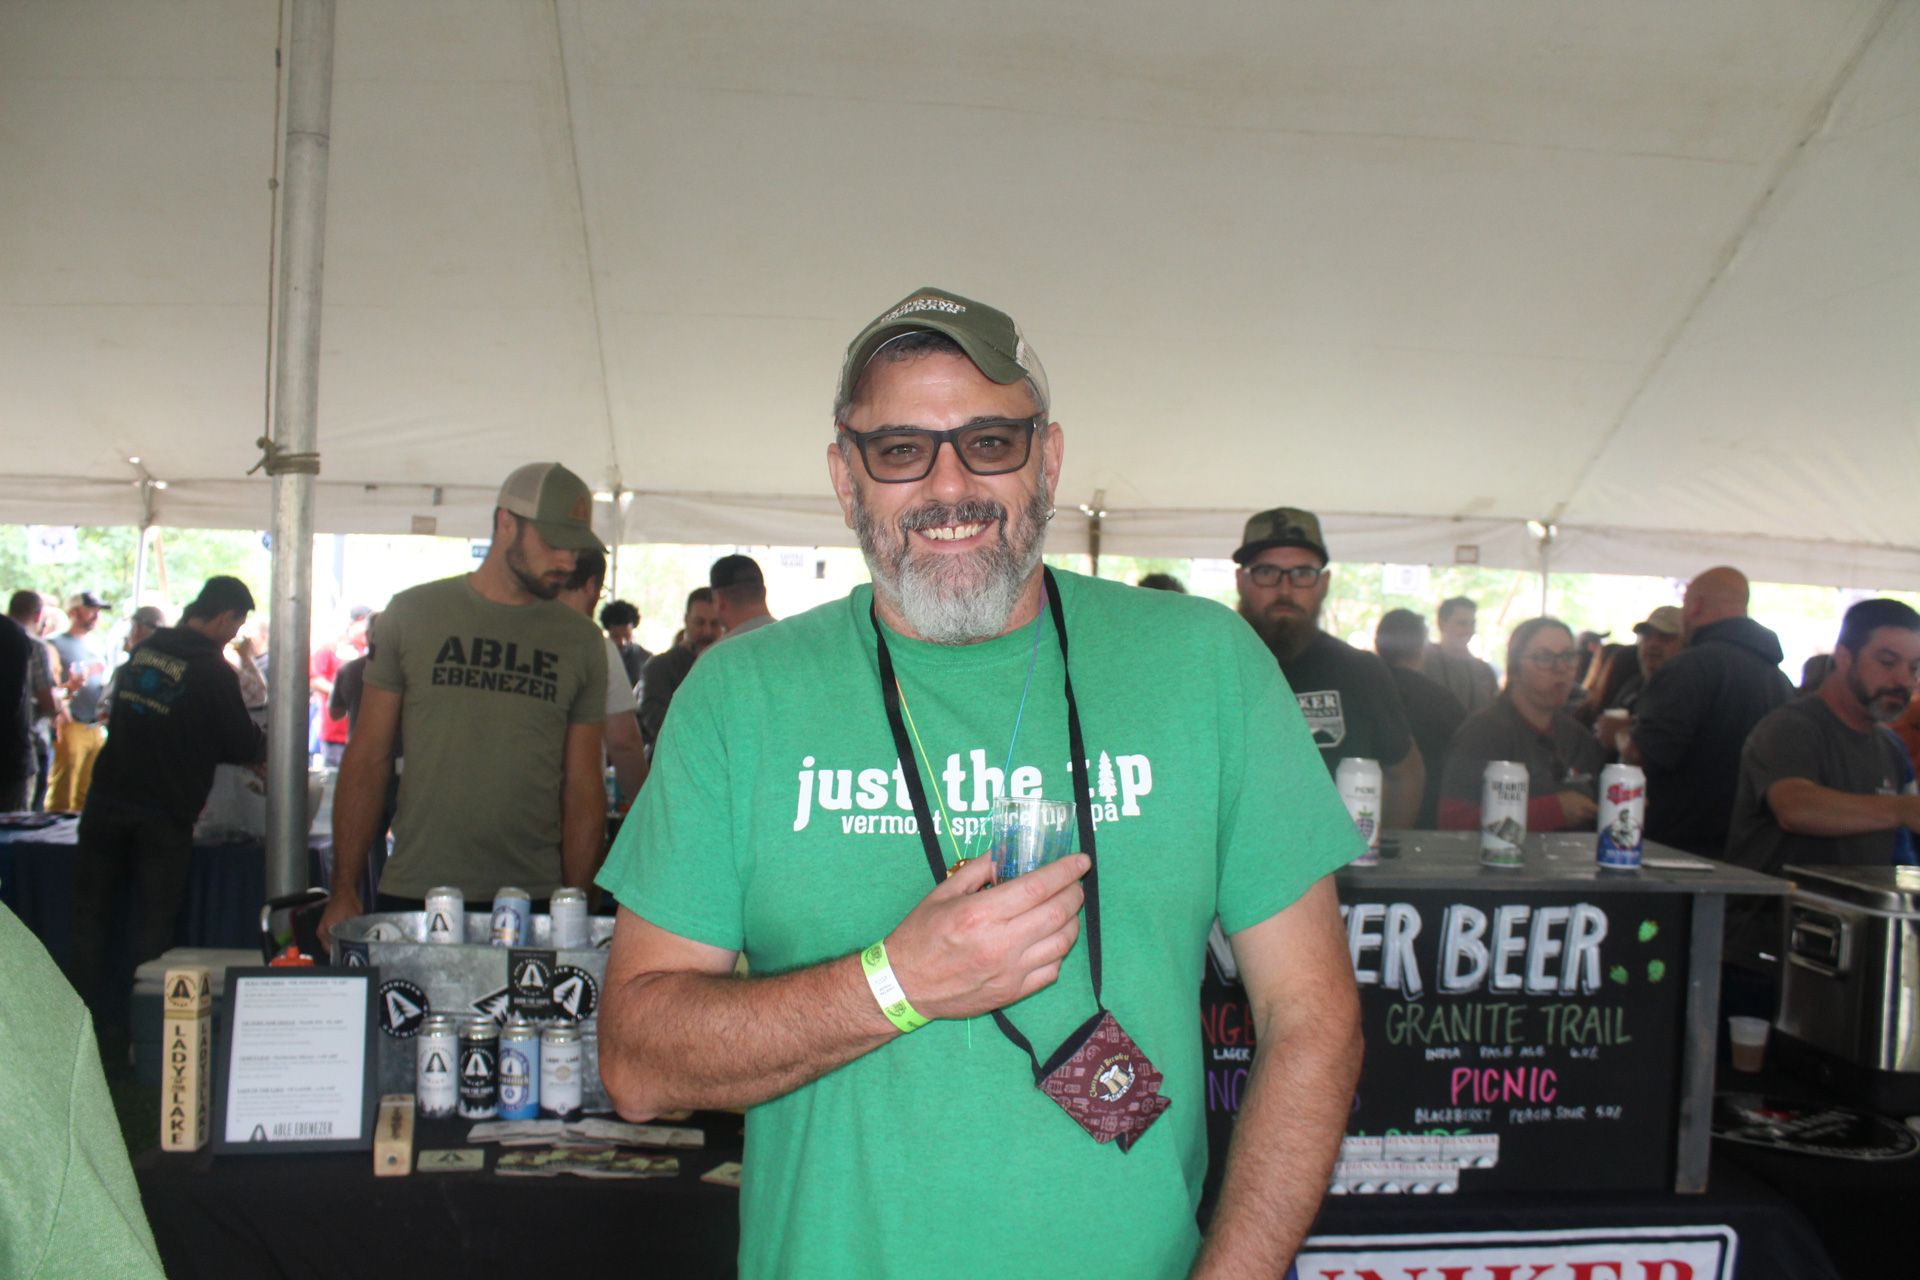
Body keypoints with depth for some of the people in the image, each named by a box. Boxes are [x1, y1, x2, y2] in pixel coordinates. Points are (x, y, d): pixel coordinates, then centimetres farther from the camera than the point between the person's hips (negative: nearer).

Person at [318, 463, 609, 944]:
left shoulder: (582, 641, 6)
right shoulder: (412, 613, 4)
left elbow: (583, 787, 7)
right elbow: (367, 760, 5)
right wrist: (344, 889, 0)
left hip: (533, 902, 1)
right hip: (412, 895, 0)